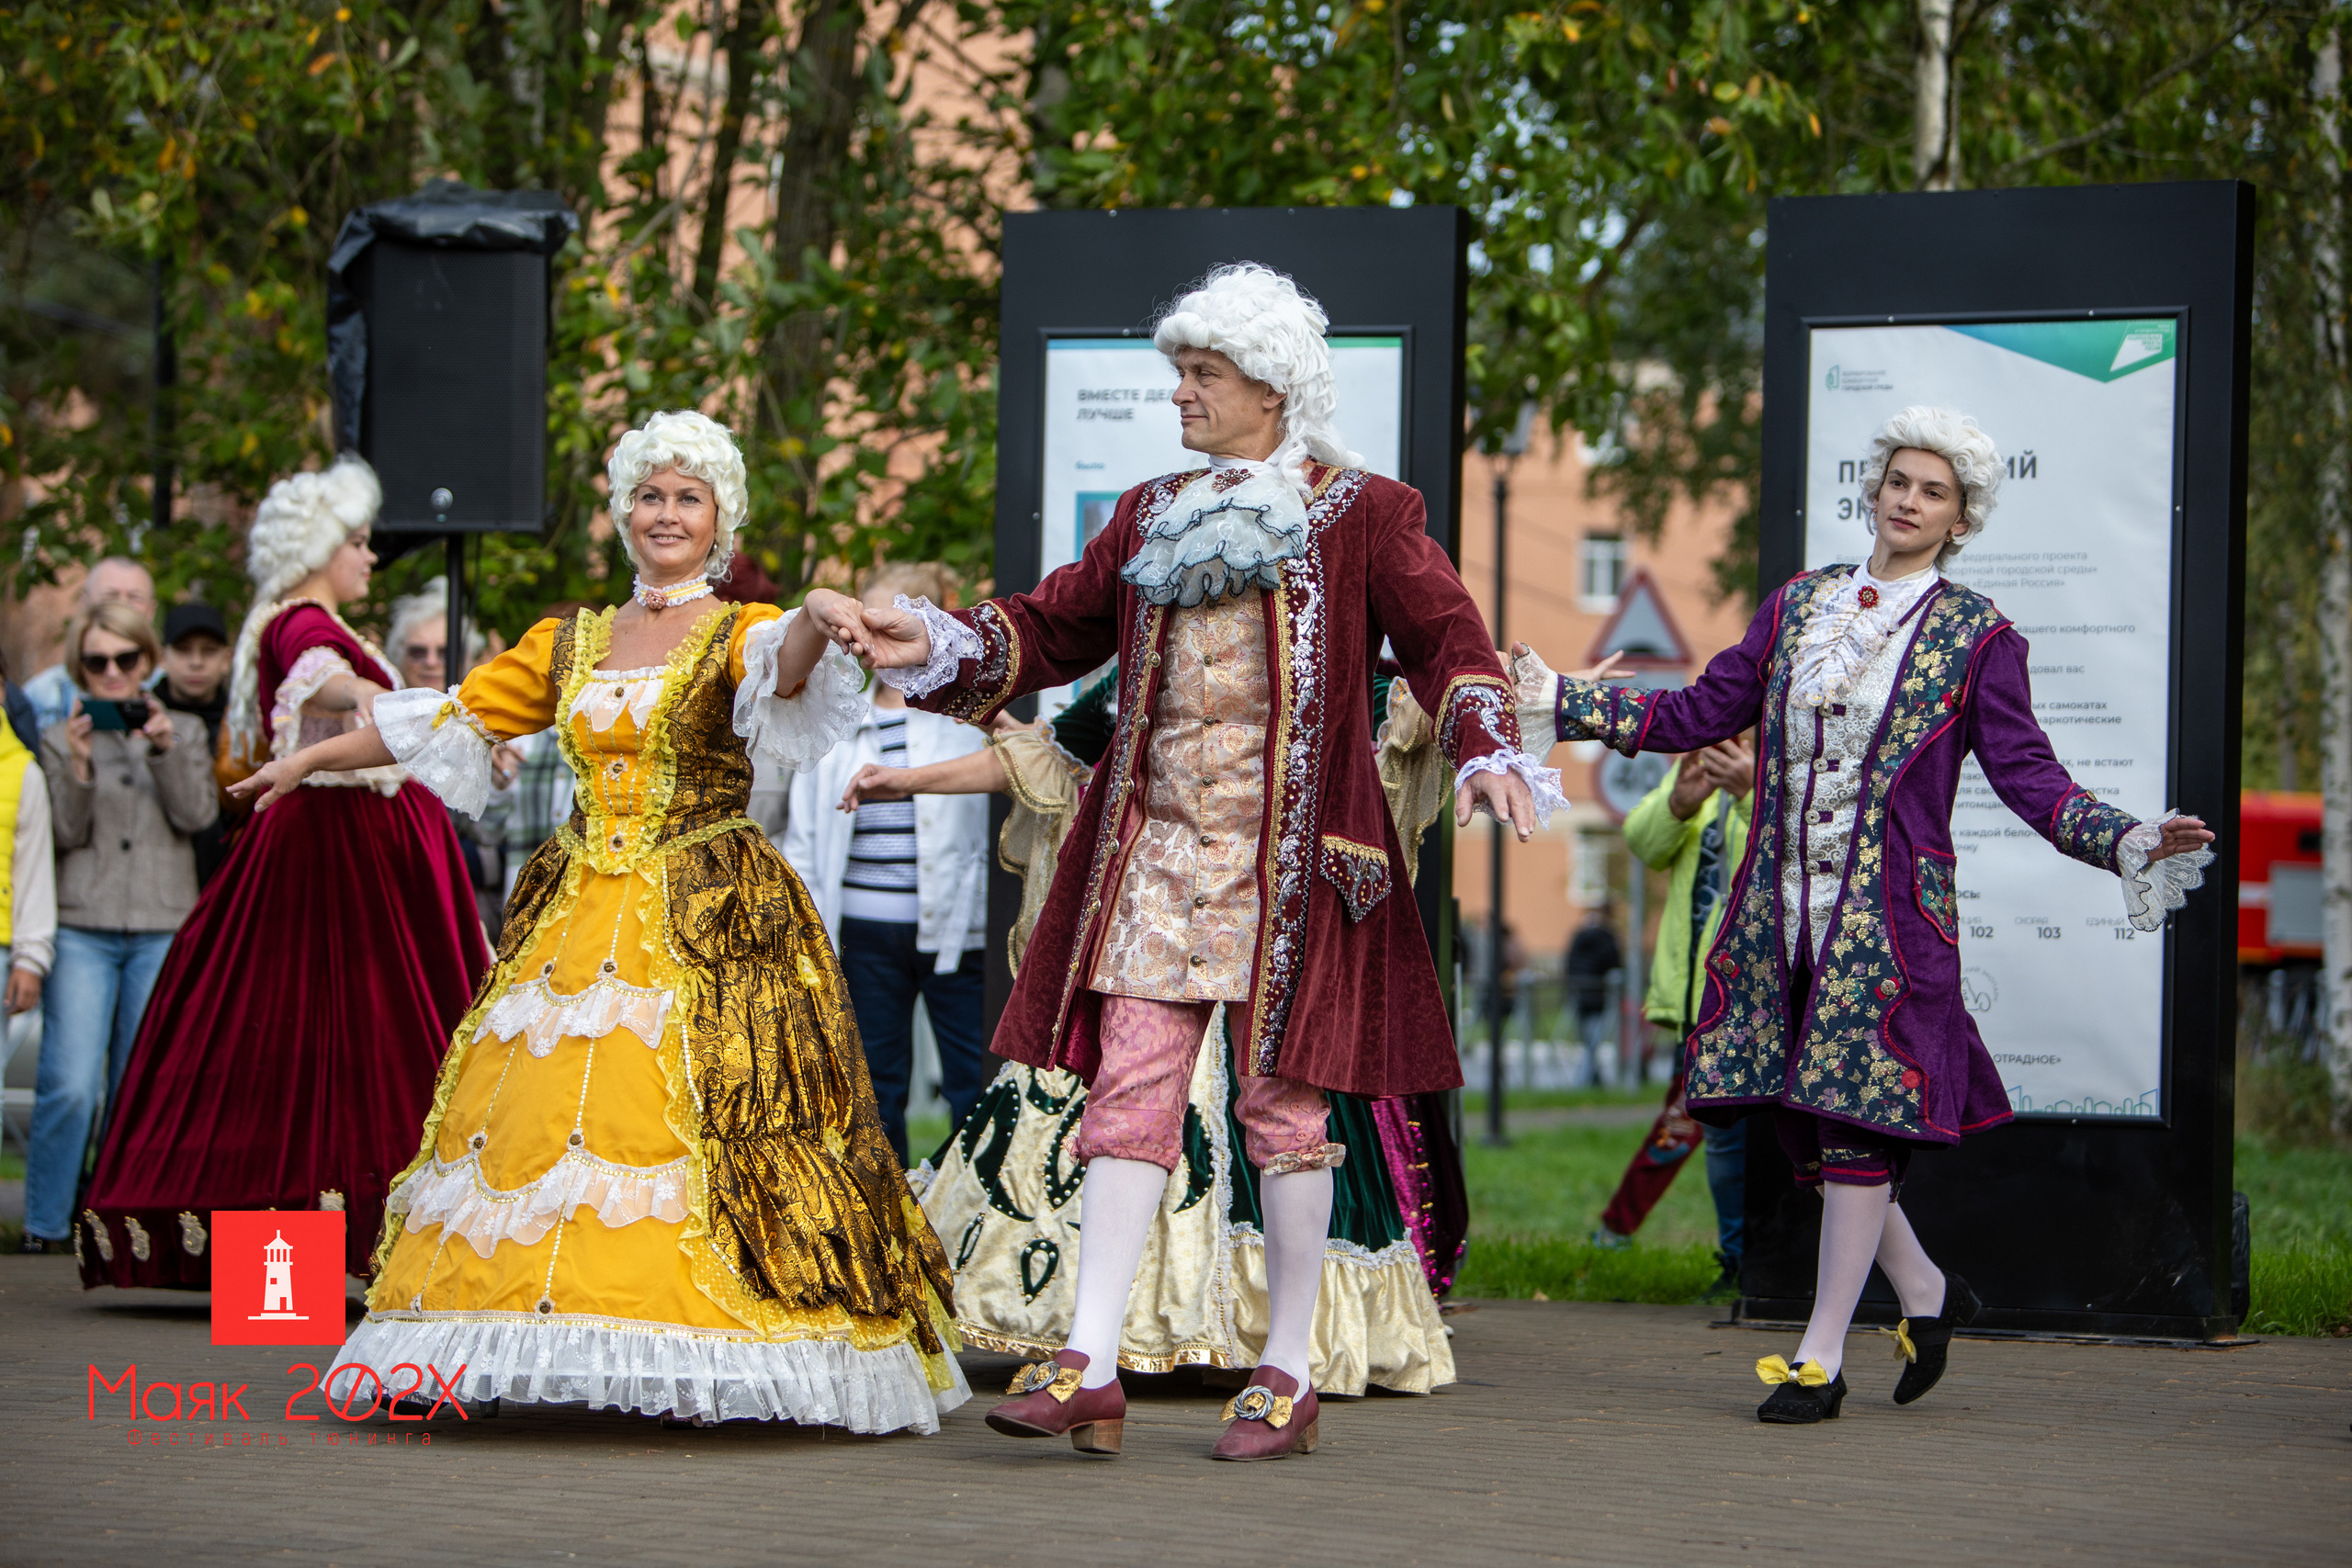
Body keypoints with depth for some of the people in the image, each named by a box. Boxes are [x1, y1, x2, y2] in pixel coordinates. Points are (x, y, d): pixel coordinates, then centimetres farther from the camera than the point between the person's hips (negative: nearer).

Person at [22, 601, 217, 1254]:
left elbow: (198, 815, -2)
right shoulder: (62, 738, 8)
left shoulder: (185, 731, 11)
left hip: (163, 931, 1)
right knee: (71, 1084, -12)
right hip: (81, 930, -1)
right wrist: (78, 765, -16)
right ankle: (45, 1225, -3)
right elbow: (67, 833, -1)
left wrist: (165, 749, -15)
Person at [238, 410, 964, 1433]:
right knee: (548, 1108, -2)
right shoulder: (569, 645, 16)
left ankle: (700, 1366, -11)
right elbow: (454, 718, 24)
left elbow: (780, 669, -22)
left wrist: (817, 618, -46)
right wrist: (313, 759, 28)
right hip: (579, 916, 5)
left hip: (710, 920, -5)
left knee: (699, 1113, -13)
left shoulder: (739, 634, 2)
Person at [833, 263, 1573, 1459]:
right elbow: (1053, 629, 19)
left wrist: (1485, 752, -21)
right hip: (1156, 843, 4)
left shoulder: (1360, 516, 1)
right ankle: (1090, 1366, -5)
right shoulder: (1150, 518, 16)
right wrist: (934, 648, 4)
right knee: (1130, 1088, -3)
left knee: (1284, 1101, 0)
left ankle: (1288, 1376, 10)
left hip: (1288, 852, -4)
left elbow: (1445, 636, -5)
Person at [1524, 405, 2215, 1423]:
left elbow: (2026, 772, -3)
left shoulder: (1976, 634, 1)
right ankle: (1925, 1292, 27)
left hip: (1889, 910, -4)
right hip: (1781, 906, 4)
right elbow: (1696, 715, 15)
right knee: (1803, 1119, 6)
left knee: (1857, 1118, -7)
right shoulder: (1798, 605, 12)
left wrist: (2124, 841, -19)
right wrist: (1557, 699, 11)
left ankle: (1822, 1357, -1)